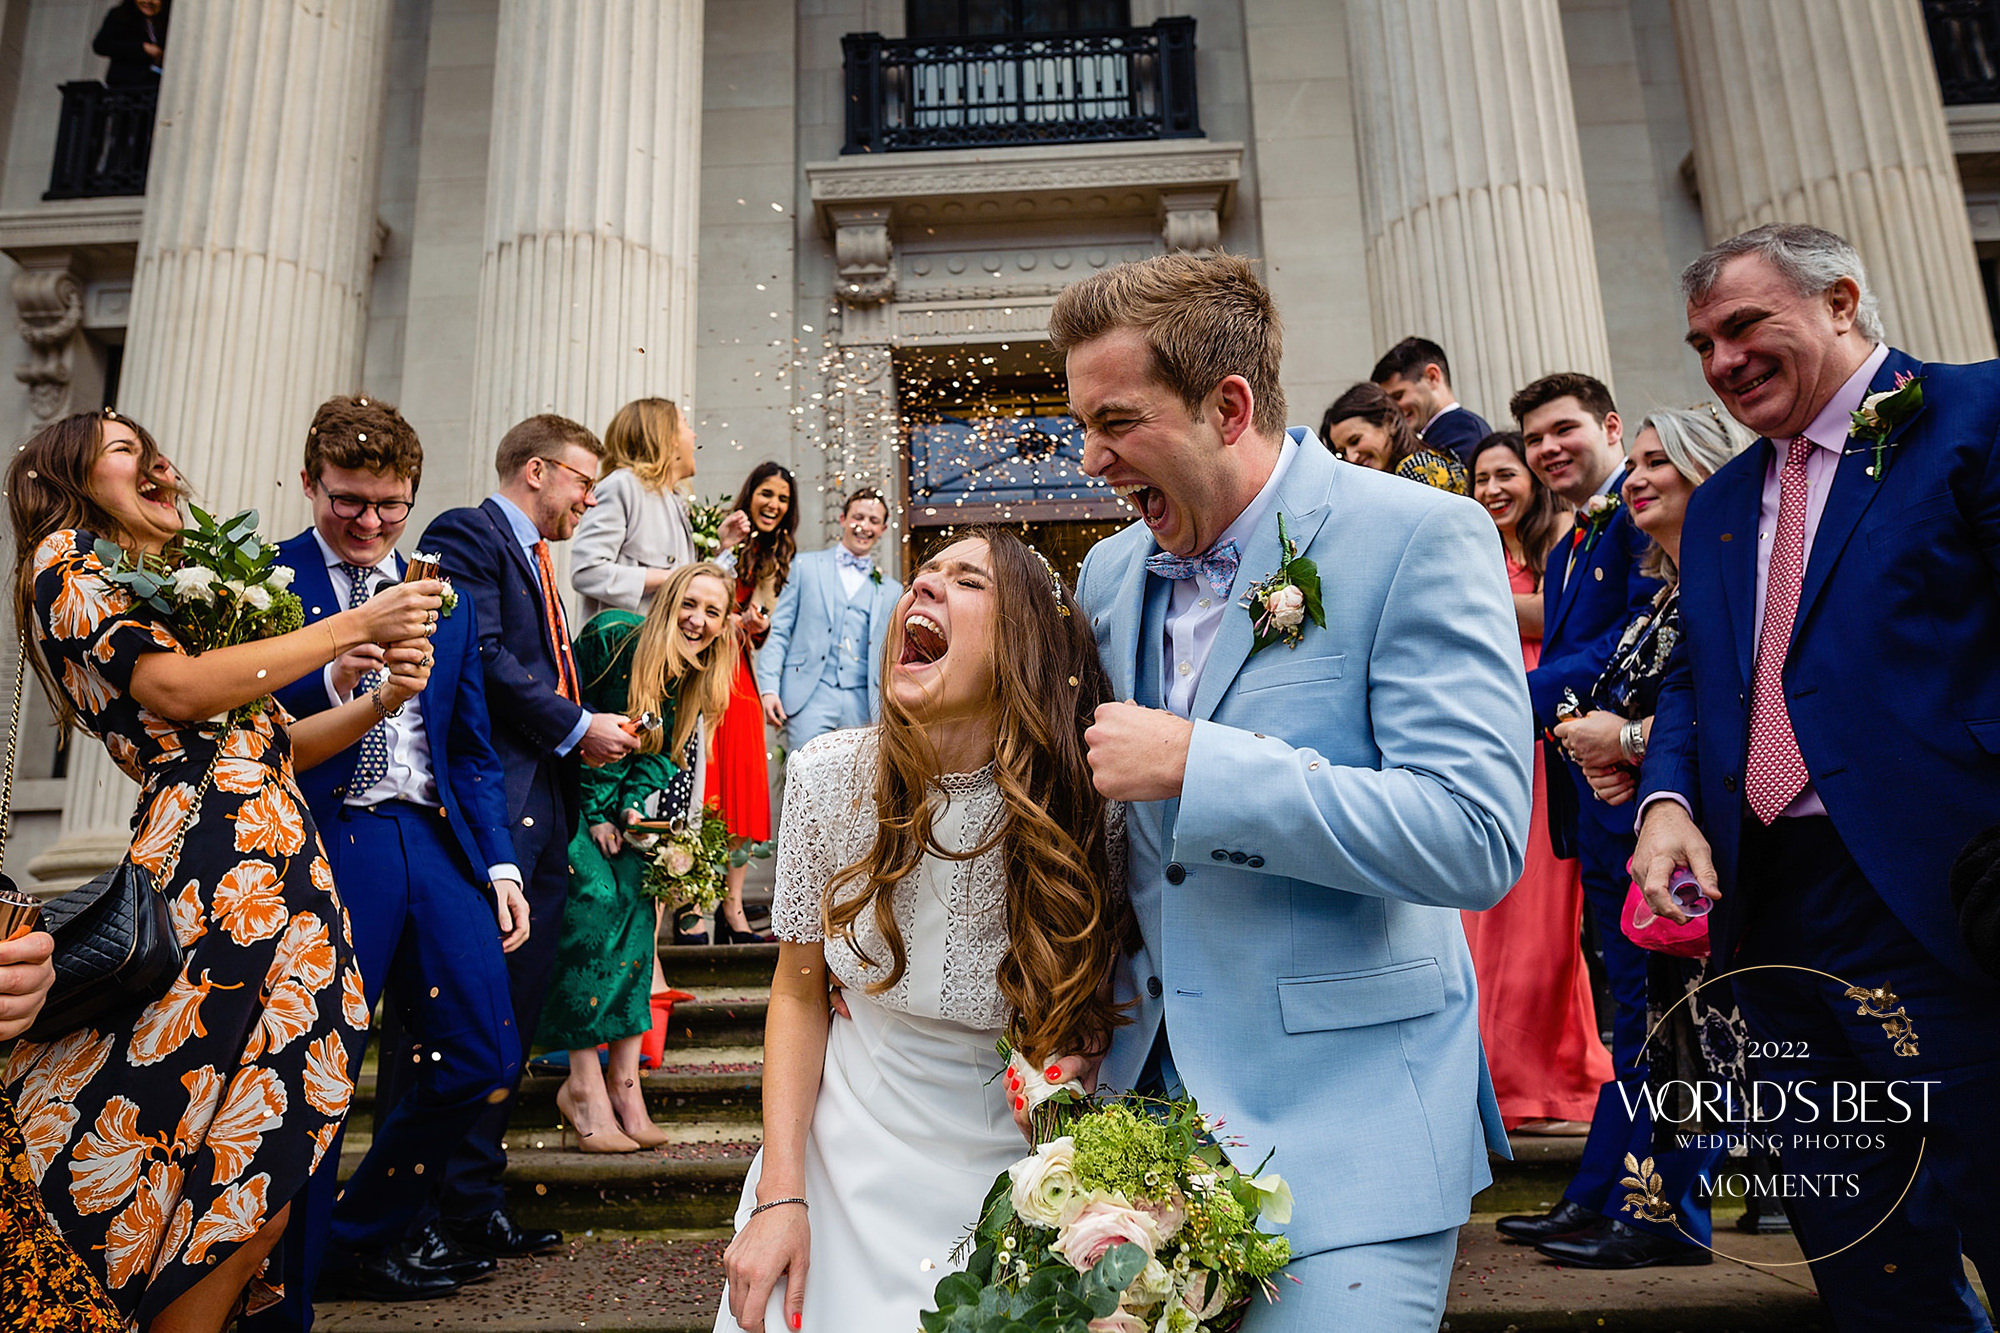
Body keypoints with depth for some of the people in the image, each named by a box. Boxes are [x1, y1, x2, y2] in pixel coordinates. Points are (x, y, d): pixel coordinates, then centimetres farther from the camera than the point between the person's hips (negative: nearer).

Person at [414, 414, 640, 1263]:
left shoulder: (534, 561, 26)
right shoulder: (467, 535, -2)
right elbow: (481, 656, -16)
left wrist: (590, 733, 7)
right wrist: (575, 726, -10)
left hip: (542, 811, 9)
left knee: (514, 1010, 9)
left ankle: (475, 1197, 18)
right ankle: (416, 1214, 5)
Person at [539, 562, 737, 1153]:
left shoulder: (693, 683, 1)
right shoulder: (612, 637, -16)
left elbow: (661, 755, 6)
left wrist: (628, 808, -12)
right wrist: (595, 813, -14)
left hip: (622, 810, 5)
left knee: (638, 897, -14)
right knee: (596, 897, -22)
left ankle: (625, 1080, -11)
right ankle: (584, 1083, -16)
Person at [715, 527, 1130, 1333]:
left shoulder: (1079, 808, -21)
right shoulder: (828, 777, -13)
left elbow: (1090, 1029, -7)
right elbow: (799, 992, -2)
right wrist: (781, 1194, -8)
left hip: (1017, 1169, -1)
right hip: (854, 1159, 2)